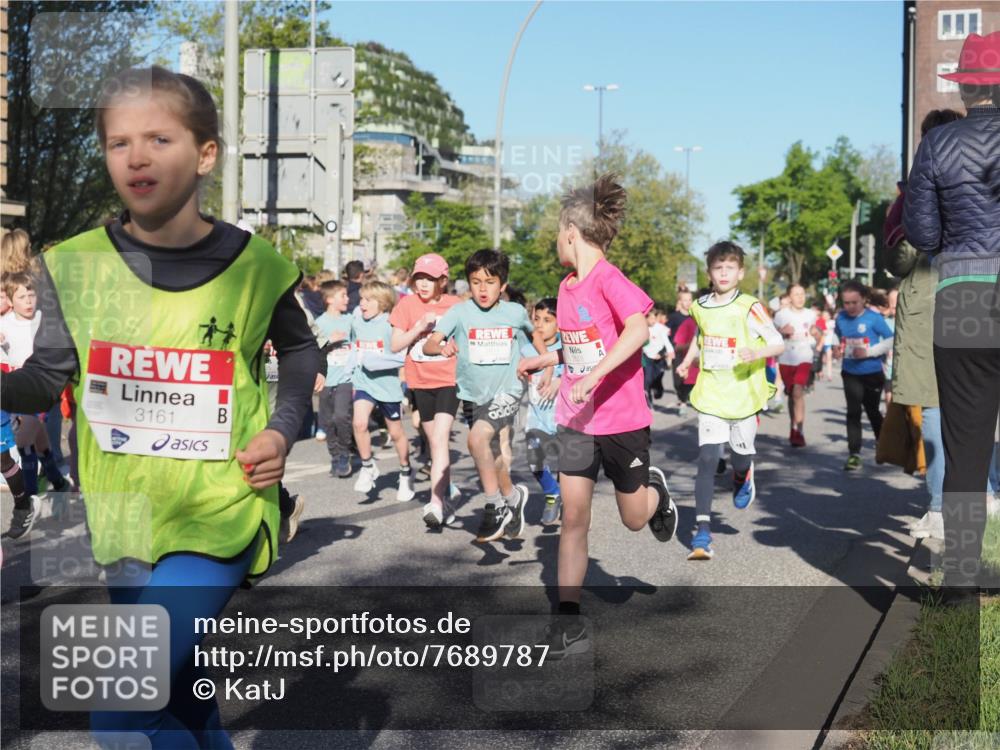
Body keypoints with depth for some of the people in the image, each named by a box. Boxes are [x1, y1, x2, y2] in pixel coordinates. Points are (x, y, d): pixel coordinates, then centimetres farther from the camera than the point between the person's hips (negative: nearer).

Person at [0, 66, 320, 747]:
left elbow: (300, 348, 11)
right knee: (180, 689, 19)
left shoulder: (255, 267, -7)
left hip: (220, 513, -3)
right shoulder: (75, 265, -2)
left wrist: (283, 429, -3)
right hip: (123, 513, 4)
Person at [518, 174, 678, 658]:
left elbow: (639, 329, -34)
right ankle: (568, 622, 4)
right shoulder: (567, 286, 7)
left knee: (635, 519, 11)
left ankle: (655, 490, 47)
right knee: (572, 518, -1)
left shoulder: (609, 280, -18)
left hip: (621, 421, -6)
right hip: (576, 420, 6)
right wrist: (545, 360, 16)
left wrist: (595, 375, -40)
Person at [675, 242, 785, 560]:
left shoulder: (749, 307, -9)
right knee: (707, 460, -8)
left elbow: (779, 343, -9)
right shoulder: (700, 306, 5)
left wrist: (758, 353, -28)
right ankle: (702, 533, -7)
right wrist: (687, 361, 11)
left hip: (743, 396, -2)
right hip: (710, 396, 2)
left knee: (740, 458, 8)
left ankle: (743, 477, 48)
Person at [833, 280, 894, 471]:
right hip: (850, 373, 2)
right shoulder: (840, 318, -3)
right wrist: (838, 349, -2)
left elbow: (890, 340, -12)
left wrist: (869, 352, -21)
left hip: (872, 373, -2)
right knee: (853, 411, -8)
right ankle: (854, 454, -5)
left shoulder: (874, 318, -15)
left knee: (872, 411, 15)